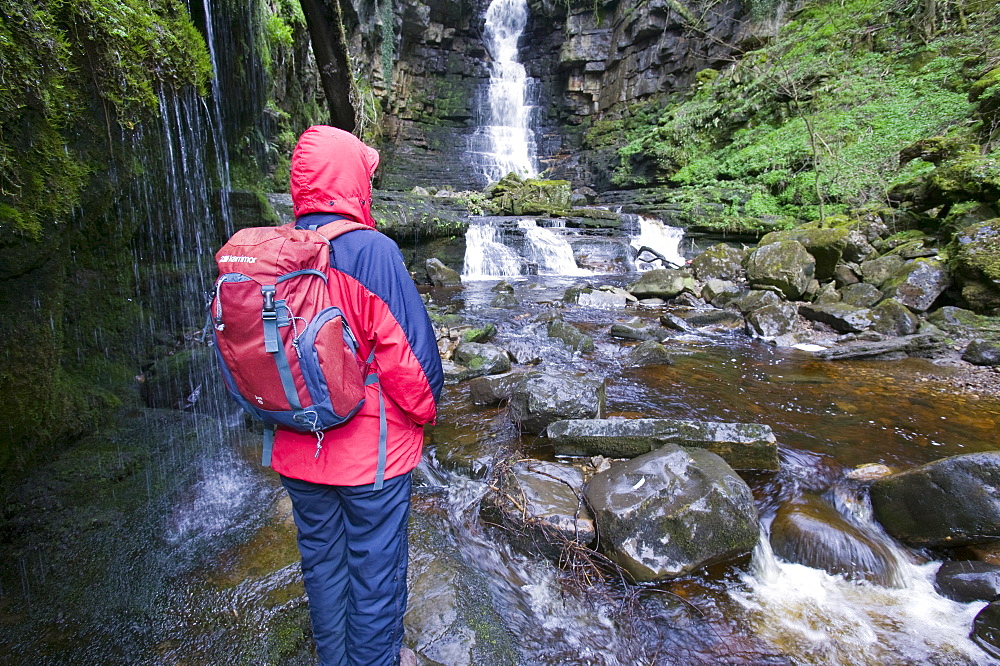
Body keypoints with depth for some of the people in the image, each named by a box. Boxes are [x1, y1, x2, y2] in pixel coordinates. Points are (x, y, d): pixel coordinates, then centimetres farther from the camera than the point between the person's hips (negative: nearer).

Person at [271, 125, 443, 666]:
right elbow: (407, 350, -21)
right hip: (370, 448, -5)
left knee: (321, 561, 25)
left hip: (296, 448, 6)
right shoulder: (370, 250, -20)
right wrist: (423, 411, -3)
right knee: (374, 566, 16)